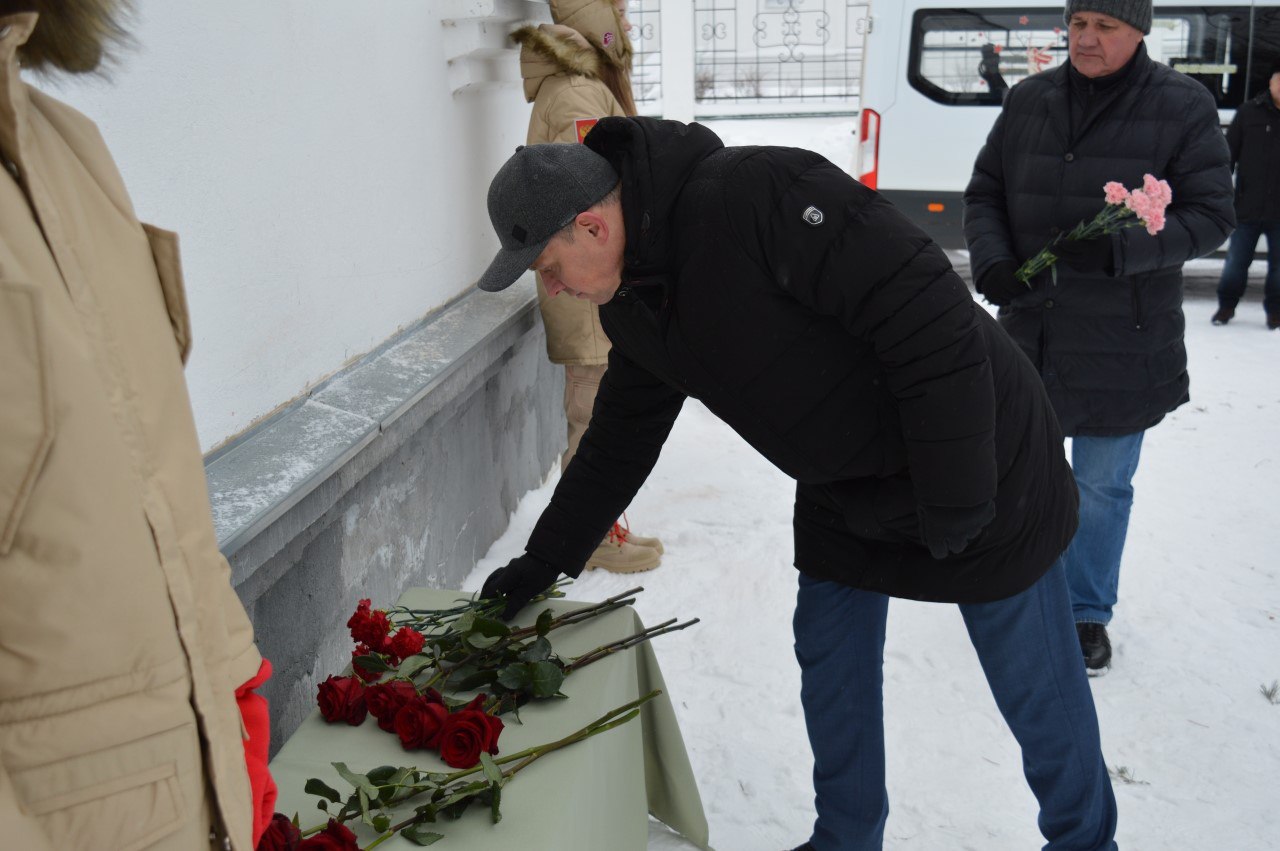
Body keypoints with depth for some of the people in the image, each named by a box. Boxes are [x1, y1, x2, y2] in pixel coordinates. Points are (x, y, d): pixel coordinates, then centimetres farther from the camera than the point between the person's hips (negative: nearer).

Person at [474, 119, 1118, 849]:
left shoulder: (759, 194, -31)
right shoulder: (632, 304, -2)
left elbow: (928, 311, -32)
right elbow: (621, 439, 11)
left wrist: (954, 507, -26)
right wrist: (544, 562, 13)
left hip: (980, 464, -7)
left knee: (1033, 681, 9)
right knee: (831, 663, 15)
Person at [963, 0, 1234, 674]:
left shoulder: (1183, 107, -7)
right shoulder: (1028, 100, 1)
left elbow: (1210, 218, -10)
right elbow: (984, 194, 5)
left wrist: (1118, 250, -26)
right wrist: (991, 264, -14)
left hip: (1122, 341, -3)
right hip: (1030, 331, 3)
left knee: (1102, 485, 9)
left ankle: (1088, 612, 30)